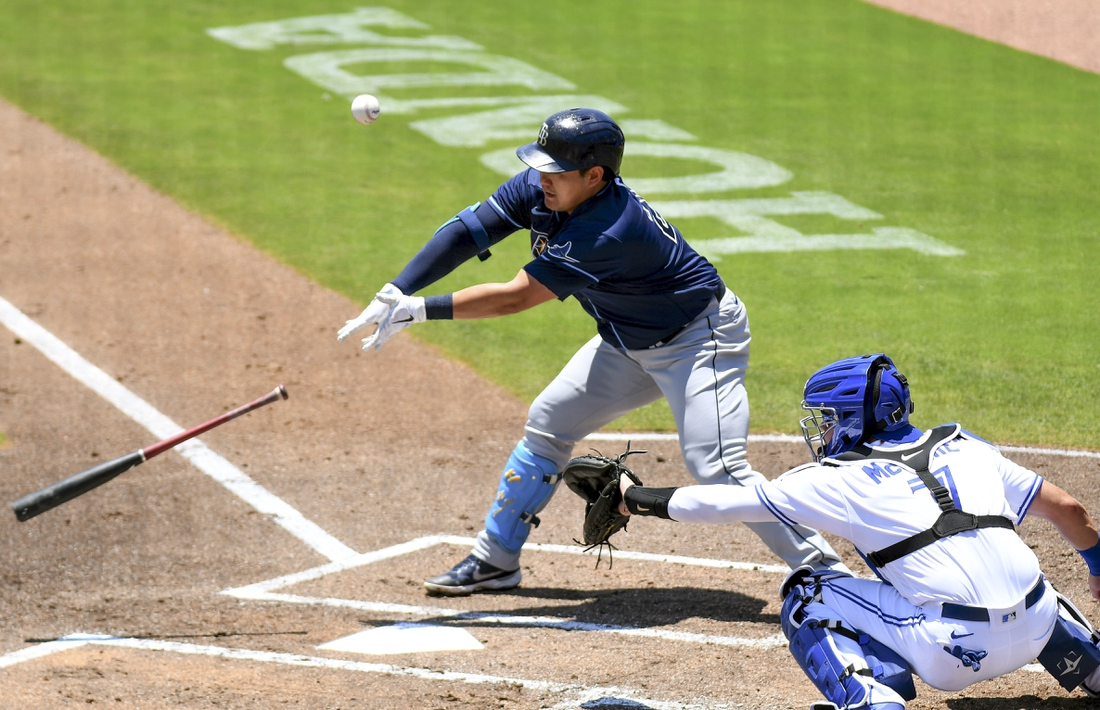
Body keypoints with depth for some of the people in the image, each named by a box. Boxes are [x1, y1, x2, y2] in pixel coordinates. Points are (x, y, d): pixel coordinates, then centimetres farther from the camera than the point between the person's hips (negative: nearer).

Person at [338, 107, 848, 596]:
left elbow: (515, 297, -36)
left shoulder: (611, 233, -36)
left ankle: (822, 569, -15)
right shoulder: (537, 189, -13)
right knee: (548, 424, 9)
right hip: (629, 342, 9)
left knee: (715, 467, -21)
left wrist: (421, 310, -36)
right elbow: (465, 232, -16)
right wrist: (394, 294, -27)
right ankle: (495, 560, 21)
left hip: (699, 337, -9)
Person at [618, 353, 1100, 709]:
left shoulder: (839, 479, 4)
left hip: (955, 652, -6)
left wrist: (636, 499, 20)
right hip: (1036, 634, 6)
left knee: (806, 597, 10)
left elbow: (729, 503, 9)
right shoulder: (963, 447, 17)